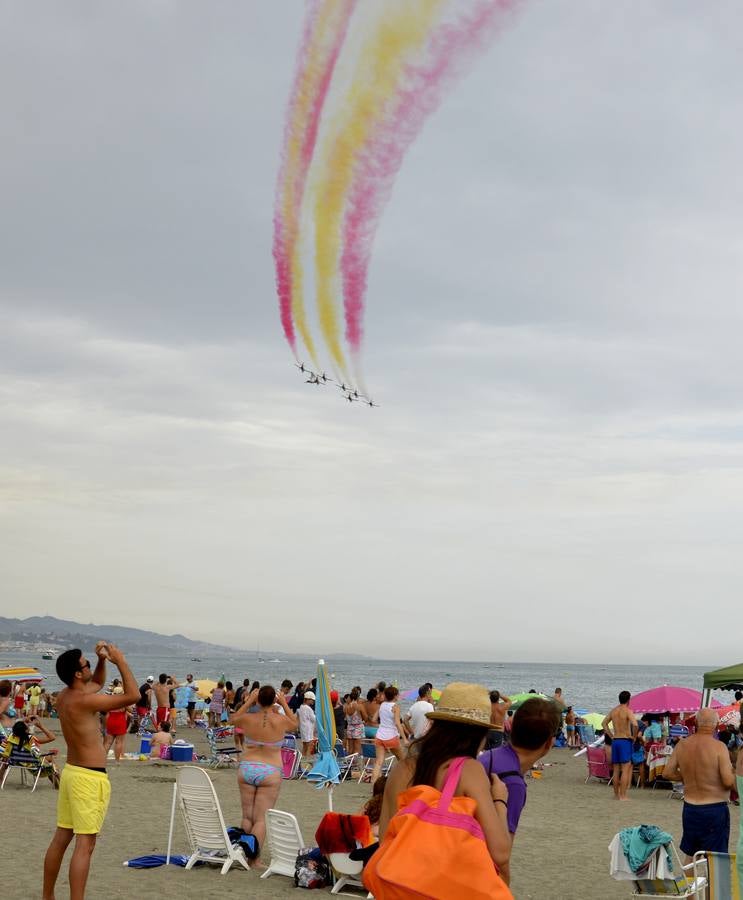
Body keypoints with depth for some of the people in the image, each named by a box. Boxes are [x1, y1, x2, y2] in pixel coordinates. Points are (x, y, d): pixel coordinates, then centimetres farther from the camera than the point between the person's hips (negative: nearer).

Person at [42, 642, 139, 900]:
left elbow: (98, 683, 25)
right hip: (90, 778, -9)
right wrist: (120, 661, -15)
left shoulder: (63, 697, 5)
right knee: (84, 845, -8)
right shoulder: (83, 701, -21)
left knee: (60, 838, 16)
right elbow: (133, 695, -22)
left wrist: (102, 660, 8)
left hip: (71, 771, 9)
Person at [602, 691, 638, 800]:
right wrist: (634, 737, -10)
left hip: (615, 741, 6)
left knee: (616, 770, 11)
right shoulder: (628, 711, -11)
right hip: (625, 741, -6)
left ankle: (616, 795, 15)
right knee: (626, 769, -4)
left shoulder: (613, 711, 10)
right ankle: (623, 795, -8)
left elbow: (604, 723, 17)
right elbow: (635, 724, -25)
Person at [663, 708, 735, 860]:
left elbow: (667, 773, 5)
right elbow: (728, 781, -19)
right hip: (714, 809, -5)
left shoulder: (682, 745, -1)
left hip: (689, 808, 5)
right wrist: (734, 774, 2)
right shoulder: (719, 746, -16)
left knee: (690, 855, 19)